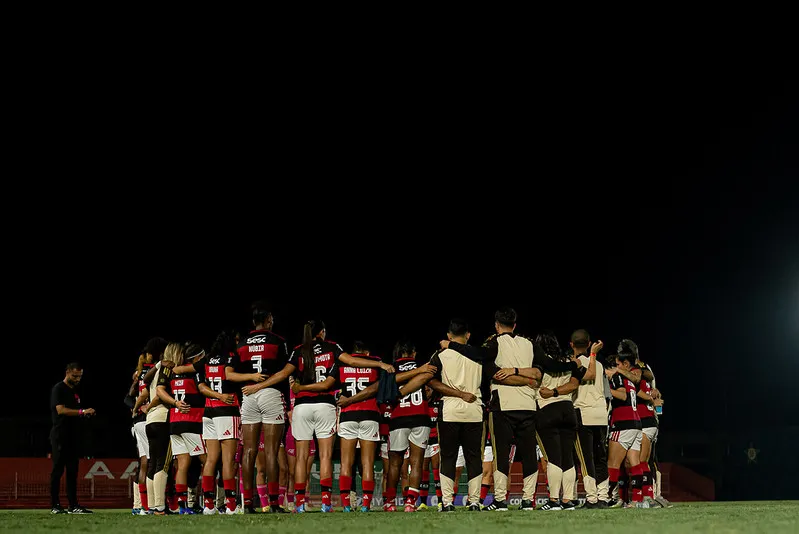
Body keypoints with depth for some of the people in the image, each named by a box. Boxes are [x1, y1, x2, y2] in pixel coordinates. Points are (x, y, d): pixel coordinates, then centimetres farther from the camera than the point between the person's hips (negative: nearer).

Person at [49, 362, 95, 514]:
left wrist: (87, 413, 4)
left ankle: (73, 505, 7)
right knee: (57, 470, -6)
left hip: (73, 437, 8)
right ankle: (54, 505, -6)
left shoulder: (74, 391, 20)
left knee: (72, 471, 6)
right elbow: (60, 410, -19)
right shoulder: (58, 389, -7)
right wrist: (82, 412, -25)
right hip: (60, 437, -8)